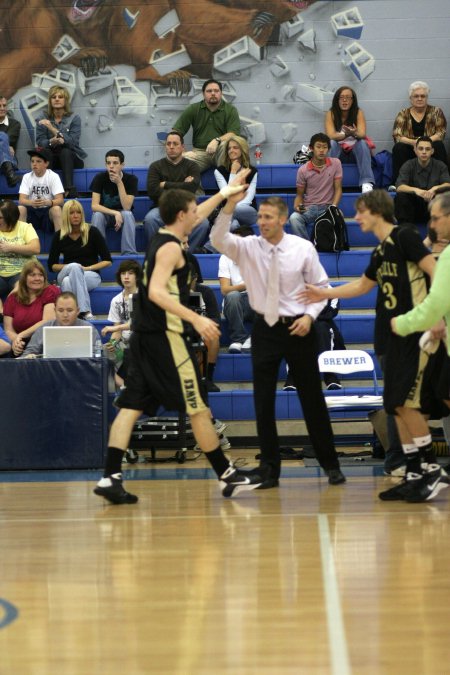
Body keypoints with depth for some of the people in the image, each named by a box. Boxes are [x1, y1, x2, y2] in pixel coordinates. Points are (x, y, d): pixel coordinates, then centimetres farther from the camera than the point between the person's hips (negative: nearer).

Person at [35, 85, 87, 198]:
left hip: (71, 158, -1)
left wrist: (53, 129, -25)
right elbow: (40, 141, -7)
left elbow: (73, 142, -15)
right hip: (52, 157, 1)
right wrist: (51, 142, -31)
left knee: (65, 151, -34)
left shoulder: (74, 118, -1)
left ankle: (70, 189, -44)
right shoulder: (42, 119, 4)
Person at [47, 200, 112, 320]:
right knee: (74, 267, -36)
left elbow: (107, 261, 0)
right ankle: (85, 311, -44)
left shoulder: (92, 232, 0)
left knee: (68, 281, -36)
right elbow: (51, 266, 8)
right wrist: (69, 267, -10)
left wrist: (87, 268, -13)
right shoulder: (59, 236, 6)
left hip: (91, 275, -2)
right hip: (65, 274, 2)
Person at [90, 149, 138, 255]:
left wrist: (119, 183, -31)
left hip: (122, 215, 0)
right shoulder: (100, 178, -14)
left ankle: (129, 253, -31)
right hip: (104, 214, 0)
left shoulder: (131, 179, -15)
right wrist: (115, 213, -34)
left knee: (128, 214, -33)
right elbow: (94, 206, -21)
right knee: (97, 215, -32)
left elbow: (127, 207, -25)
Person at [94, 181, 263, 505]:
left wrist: (224, 194, 46)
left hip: (144, 336, 9)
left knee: (131, 406, 2)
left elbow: (197, 217, 35)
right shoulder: (170, 247, -12)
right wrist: (195, 318, -31)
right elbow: (156, 292, -25)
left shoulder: (162, 239, 16)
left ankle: (110, 478, -6)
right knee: (198, 408, -1)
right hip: (167, 336, -9)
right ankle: (228, 476, 6)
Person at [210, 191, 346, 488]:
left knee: (312, 399, 6)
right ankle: (270, 470, 11)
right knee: (263, 403, 3)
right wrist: (230, 205, -32)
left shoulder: (304, 249, -5)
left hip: (298, 329, -1)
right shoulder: (248, 247, -3)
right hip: (265, 329, 1)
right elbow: (218, 239, -20)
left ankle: (331, 465, 17)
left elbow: (321, 286, 3)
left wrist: (310, 315, -12)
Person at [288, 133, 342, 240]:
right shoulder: (303, 170, 1)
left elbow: (338, 189, 2)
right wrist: (297, 206, -14)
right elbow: (299, 195, 9)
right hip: (308, 208, 1)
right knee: (294, 218, -33)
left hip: (327, 207, -1)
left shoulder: (335, 163, 2)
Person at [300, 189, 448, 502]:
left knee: (405, 401, -13)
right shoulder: (380, 252, 16)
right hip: (393, 336, 9)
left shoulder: (404, 237, -9)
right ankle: (415, 474, 12)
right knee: (396, 406, 7)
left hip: (415, 334, -9)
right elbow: (363, 285, 32)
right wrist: (325, 293, 30)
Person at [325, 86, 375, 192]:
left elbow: (362, 134, -19)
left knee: (362, 143, -31)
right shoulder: (331, 114, -9)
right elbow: (331, 136, -20)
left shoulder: (358, 113, -7)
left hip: (355, 147, 0)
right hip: (338, 148, 0)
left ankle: (366, 182, -40)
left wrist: (354, 133, -43)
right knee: (331, 143, -31)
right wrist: (346, 134, -38)